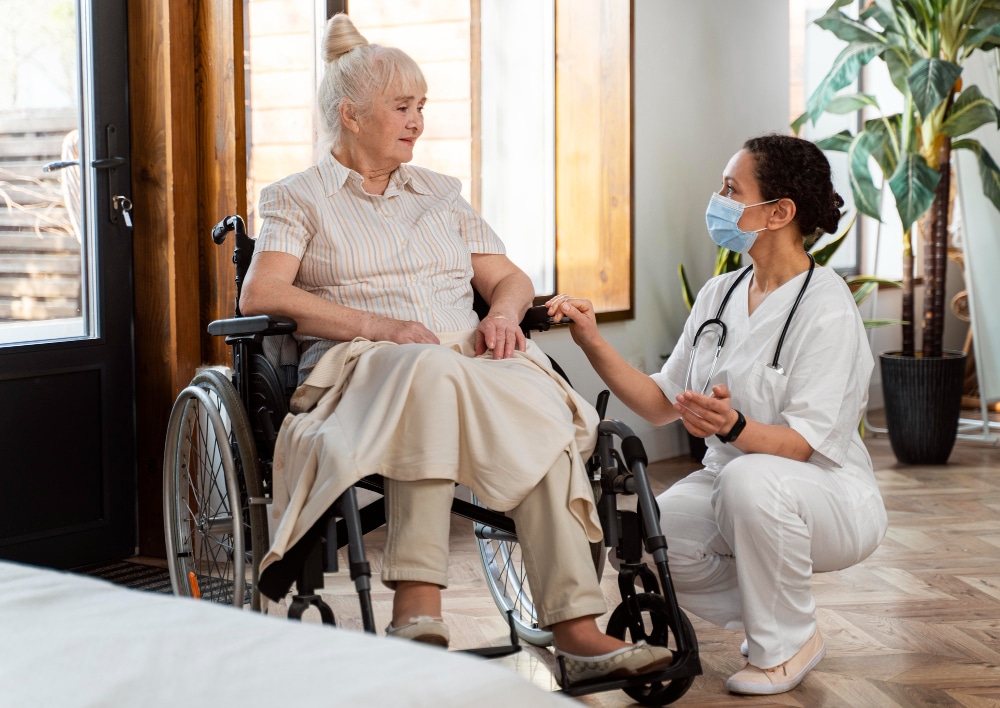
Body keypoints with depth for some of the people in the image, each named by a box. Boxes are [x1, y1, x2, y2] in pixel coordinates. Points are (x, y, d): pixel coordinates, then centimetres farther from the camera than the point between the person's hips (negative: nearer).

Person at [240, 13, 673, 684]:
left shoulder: (441, 194, 28)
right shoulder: (299, 198, 13)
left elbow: (513, 279, 24)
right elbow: (261, 293, -4)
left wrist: (503, 312, -3)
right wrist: (378, 326, -17)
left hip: (468, 363, 4)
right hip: (360, 371, -4)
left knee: (543, 407, -31)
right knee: (429, 367, -40)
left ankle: (577, 626, -38)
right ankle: (418, 600, -45)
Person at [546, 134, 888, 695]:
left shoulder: (826, 308, -17)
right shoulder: (719, 294, 6)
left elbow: (802, 444, -24)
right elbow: (661, 403, 6)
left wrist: (734, 427, -44)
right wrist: (593, 342, -5)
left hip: (828, 497, -6)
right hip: (729, 488, 6)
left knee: (749, 479, -39)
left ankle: (789, 640, -13)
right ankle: (760, 613, 7)